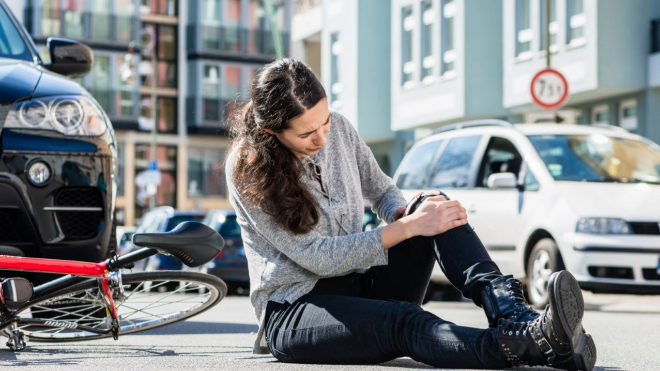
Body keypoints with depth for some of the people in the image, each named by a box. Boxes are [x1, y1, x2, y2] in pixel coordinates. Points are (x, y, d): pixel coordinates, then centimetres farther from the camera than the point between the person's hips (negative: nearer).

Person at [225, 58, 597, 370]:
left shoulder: (339, 128, 2)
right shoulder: (249, 169, -15)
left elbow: (382, 191, 17)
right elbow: (317, 257, -19)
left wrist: (405, 212, -9)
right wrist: (408, 227, -23)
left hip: (361, 285, 6)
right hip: (293, 312, -6)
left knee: (433, 205, -18)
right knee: (402, 322, -37)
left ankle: (510, 310, -41)